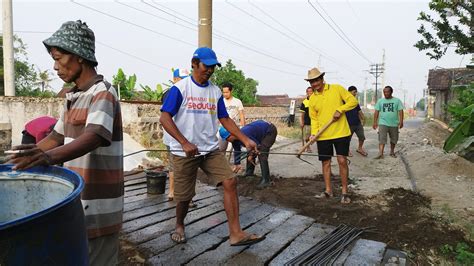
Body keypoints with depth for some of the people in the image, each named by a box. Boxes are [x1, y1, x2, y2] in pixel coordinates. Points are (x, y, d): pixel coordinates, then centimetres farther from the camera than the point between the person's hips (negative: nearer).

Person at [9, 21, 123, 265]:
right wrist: (18, 161, 16)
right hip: (77, 198, 9)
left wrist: (51, 156, -48)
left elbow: (94, 137, -32)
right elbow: (57, 136, 19)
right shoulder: (73, 97, 13)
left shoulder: (102, 93, -16)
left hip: (97, 203, -9)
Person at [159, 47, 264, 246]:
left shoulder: (215, 91, 9)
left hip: (211, 150, 4)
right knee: (184, 196, 6)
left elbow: (225, 119, 11)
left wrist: (245, 140, 1)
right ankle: (179, 226, 37)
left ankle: (235, 233, -6)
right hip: (184, 152, -4)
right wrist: (185, 143, -22)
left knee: (230, 181, -11)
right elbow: (164, 118, -13)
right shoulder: (180, 88, -7)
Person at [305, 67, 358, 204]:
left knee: (342, 161, -3)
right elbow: (314, 119, 8)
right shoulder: (312, 99, 6)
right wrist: (314, 133, -6)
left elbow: (353, 101, -3)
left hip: (341, 133, -3)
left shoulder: (337, 89, -3)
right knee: (325, 162, 9)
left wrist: (340, 110, -18)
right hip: (323, 136, 3)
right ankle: (328, 190, 24)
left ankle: (344, 192, 11)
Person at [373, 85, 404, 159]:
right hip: (383, 123, -1)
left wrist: (401, 121, -11)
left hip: (394, 124, 1)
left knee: (394, 139, 12)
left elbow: (400, 111, -2)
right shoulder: (380, 101, 5)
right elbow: (376, 112, 5)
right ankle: (380, 153, -18)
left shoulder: (397, 100, 2)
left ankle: (392, 152, 30)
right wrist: (375, 122, -1)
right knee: (382, 138, -13)